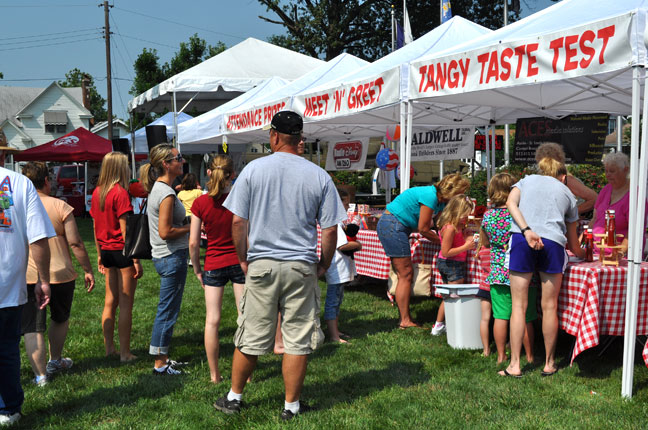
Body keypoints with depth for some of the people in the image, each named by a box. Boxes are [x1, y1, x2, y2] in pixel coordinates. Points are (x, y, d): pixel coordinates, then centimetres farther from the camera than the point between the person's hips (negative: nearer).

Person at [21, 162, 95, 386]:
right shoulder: (60, 206, -7)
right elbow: (75, 243, -9)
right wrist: (88, 270, 0)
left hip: (27, 276, 1)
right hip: (61, 274, 0)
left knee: (33, 328, 4)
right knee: (60, 320, 23)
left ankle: (40, 375, -1)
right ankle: (55, 361, 38)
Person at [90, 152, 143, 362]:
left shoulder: (97, 192, 6)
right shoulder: (120, 193, -15)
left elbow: (95, 226, 12)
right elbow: (125, 230, -17)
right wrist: (136, 260, -15)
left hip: (106, 250, 7)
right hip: (122, 251, -7)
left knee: (110, 301, 15)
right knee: (126, 305, 0)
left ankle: (109, 348, 23)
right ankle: (125, 353, 6)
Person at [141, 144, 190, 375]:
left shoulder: (157, 188, 12)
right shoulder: (166, 193, -19)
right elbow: (165, 232, -23)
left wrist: (185, 226, 10)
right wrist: (190, 228, -11)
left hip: (163, 256, 10)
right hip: (172, 257, -10)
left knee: (166, 310, 17)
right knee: (168, 311, -1)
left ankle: (162, 358, 27)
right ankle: (160, 364, 8)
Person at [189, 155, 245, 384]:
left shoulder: (200, 203, -7)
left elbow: (193, 242, -6)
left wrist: (197, 269, 7)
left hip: (213, 265, 1)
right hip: (240, 262, 0)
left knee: (212, 320, 8)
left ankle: (214, 374, 12)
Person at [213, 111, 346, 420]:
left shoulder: (253, 170, -2)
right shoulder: (319, 176, -2)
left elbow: (238, 222, -3)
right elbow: (330, 230, -2)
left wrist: (243, 258, 10)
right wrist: (324, 265, 12)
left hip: (261, 265, 1)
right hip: (301, 267, 0)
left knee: (250, 337, 11)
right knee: (298, 339, 8)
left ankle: (234, 398, 26)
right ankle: (291, 406, 16)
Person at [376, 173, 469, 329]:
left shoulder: (440, 201, 9)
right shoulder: (430, 196, -21)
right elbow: (423, 229, -17)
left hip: (392, 227, 10)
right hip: (392, 227, -10)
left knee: (403, 275, 9)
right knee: (406, 275, -8)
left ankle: (403, 318, 13)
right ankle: (405, 321, -4)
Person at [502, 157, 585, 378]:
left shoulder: (526, 180, 25)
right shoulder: (567, 194, 25)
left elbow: (510, 203, 1)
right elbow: (574, 246, 29)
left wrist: (527, 231, -8)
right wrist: (583, 254, 49)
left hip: (522, 239, 0)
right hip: (553, 242, 0)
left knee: (518, 305, 2)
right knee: (549, 306, 9)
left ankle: (514, 365, 2)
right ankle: (549, 363, 18)